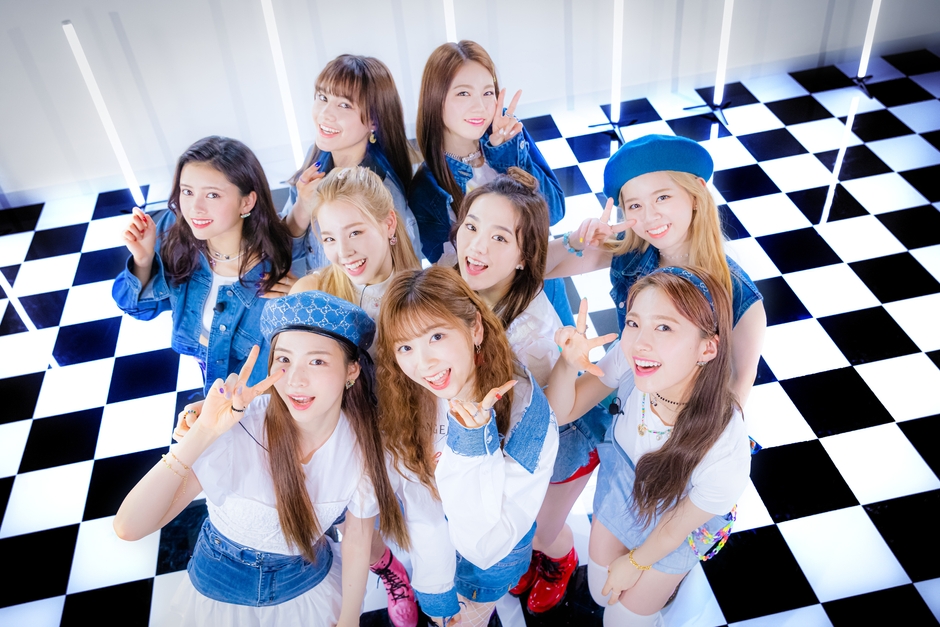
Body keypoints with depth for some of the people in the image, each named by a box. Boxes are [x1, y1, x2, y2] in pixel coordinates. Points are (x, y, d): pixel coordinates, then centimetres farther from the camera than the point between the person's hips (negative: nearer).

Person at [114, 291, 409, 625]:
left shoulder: (363, 443, -22)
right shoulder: (238, 427, -32)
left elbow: (357, 541, -8)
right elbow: (128, 528, -37)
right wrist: (202, 433, -45)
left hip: (310, 585, 2)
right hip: (222, 590, -1)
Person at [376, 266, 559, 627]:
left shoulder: (527, 414, -35)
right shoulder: (403, 398, -25)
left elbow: (485, 547, -34)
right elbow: (420, 504, -15)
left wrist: (475, 446, -44)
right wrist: (434, 584, -15)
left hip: (491, 561, -2)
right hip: (430, 547, 2)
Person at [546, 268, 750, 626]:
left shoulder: (724, 455, -42)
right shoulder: (628, 357, -35)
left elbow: (675, 528, -21)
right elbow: (561, 412, -18)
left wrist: (635, 562, -1)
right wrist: (569, 363, -40)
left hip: (672, 520, -3)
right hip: (620, 483, 3)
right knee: (601, 593, 24)